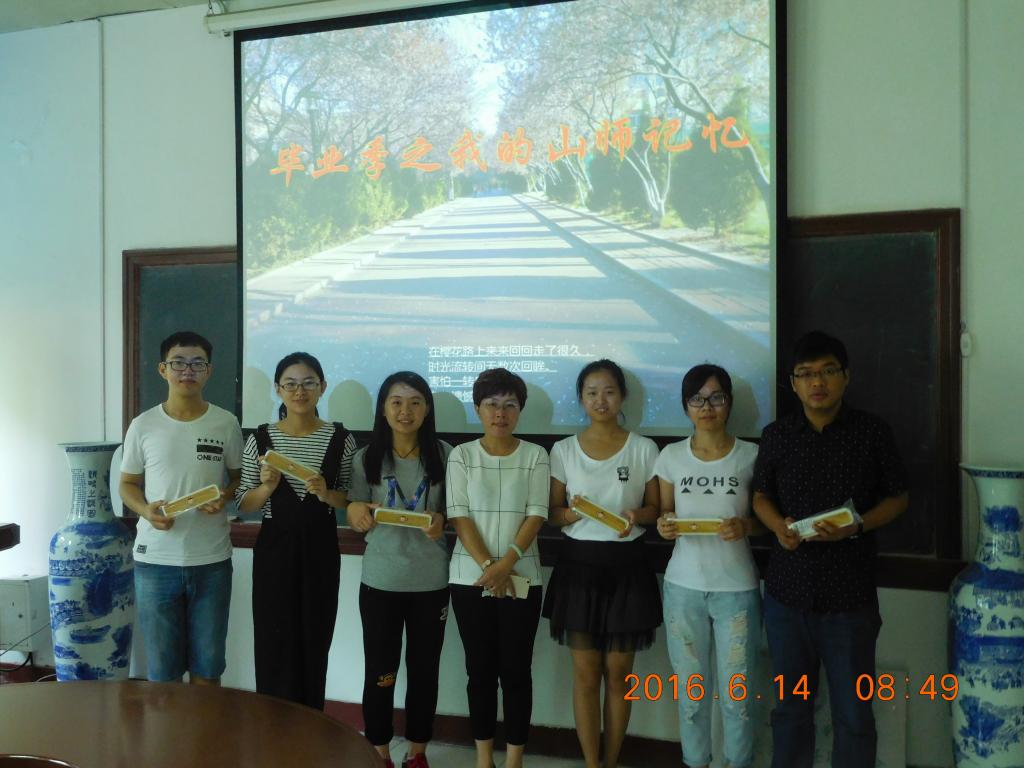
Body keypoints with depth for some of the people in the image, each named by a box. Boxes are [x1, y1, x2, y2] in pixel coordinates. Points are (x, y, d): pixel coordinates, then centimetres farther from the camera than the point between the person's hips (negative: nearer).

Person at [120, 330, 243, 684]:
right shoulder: (143, 425, 0)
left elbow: (239, 477, 11)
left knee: (207, 667, 9)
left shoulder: (226, 423, 0)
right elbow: (127, 484, 9)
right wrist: (146, 510, -12)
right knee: (161, 670, 9)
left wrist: (224, 496, -11)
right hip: (155, 561, 0)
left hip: (211, 561, 0)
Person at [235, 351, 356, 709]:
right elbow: (244, 505, 3)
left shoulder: (341, 439, -1)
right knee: (273, 647, 2)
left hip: (320, 552, 0)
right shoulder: (260, 438, -1)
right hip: (274, 551, 0)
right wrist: (267, 486, -17)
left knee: (314, 645, 7)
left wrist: (326, 494, -16)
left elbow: (352, 499, 4)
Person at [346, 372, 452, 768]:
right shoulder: (367, 458, -1)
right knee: (379, 672, 6)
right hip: (380, 579, 0)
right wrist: (360, 513, -19)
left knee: (424, 670, 11)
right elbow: (356, 519, 4)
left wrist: (442, 521, -18)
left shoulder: (444, 455, -3)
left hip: (431, 580, 0)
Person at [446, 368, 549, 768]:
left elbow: (535, 514, -4)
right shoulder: (462, 455, 4)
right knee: (480, 669, 7)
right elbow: (459, 515, -3)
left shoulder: (535, 455, 3)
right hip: (470, 577, 1)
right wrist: (487, 565, -14)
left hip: (522, 578, 0)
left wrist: (506, 563, -16)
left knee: (516, 669, 3)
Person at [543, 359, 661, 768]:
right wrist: (575, 512, -17)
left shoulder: (644, 449, 0)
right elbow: (552, 513, 4)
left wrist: (636, 515, -17)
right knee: (586, 672, 4)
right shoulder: (563, 450, 2)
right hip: (580, 564, 0)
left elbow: (656, 509, 5)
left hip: (627, 566, 0)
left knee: (618, 672, 7)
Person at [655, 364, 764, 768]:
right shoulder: (671, 455, 2)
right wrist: (664, 526, -11)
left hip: (737, 588, -1)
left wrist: (746, 526, -17)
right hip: (683, 586, 2)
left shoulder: (751, 455, -3)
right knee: (692, 690, 10)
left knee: (736, 692, 4)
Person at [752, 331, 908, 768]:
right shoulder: (776, 435, 2)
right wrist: (778, 526, -10)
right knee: (791, 705, 16)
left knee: (853, 712, 8)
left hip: (850, 596, -2)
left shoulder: (873, 432, -4)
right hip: (786, 592, 2)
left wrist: (856, 527, -17)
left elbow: (897, 498, 2)